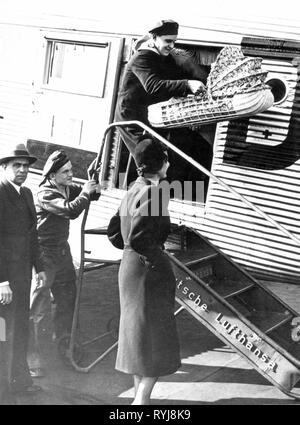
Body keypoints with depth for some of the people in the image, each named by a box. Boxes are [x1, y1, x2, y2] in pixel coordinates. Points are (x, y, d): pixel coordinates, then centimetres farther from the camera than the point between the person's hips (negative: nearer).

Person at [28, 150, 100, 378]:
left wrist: (92, 178, -3)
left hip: (62, 251, 9)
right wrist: (84, 192, -19)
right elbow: (71, 210, -33)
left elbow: (93, 194, 13)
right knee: (38, 309, -3)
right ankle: (34, 358, 7)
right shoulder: (46, 194, -20)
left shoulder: (67, 188, 6)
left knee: (67, 301, 16)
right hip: (45, 255, -9)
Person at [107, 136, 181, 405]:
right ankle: (142, 398, 2)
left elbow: (113, 232, 15)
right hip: (149, 271, -9)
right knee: (157, 340, 1)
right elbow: (138, 239, -26)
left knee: (137, 335, 17)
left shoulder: (133, 191, 9)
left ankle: (139, 395, 29)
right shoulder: (154, 192, -17)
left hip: (128, 265, 9)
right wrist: (158, 260, -15)